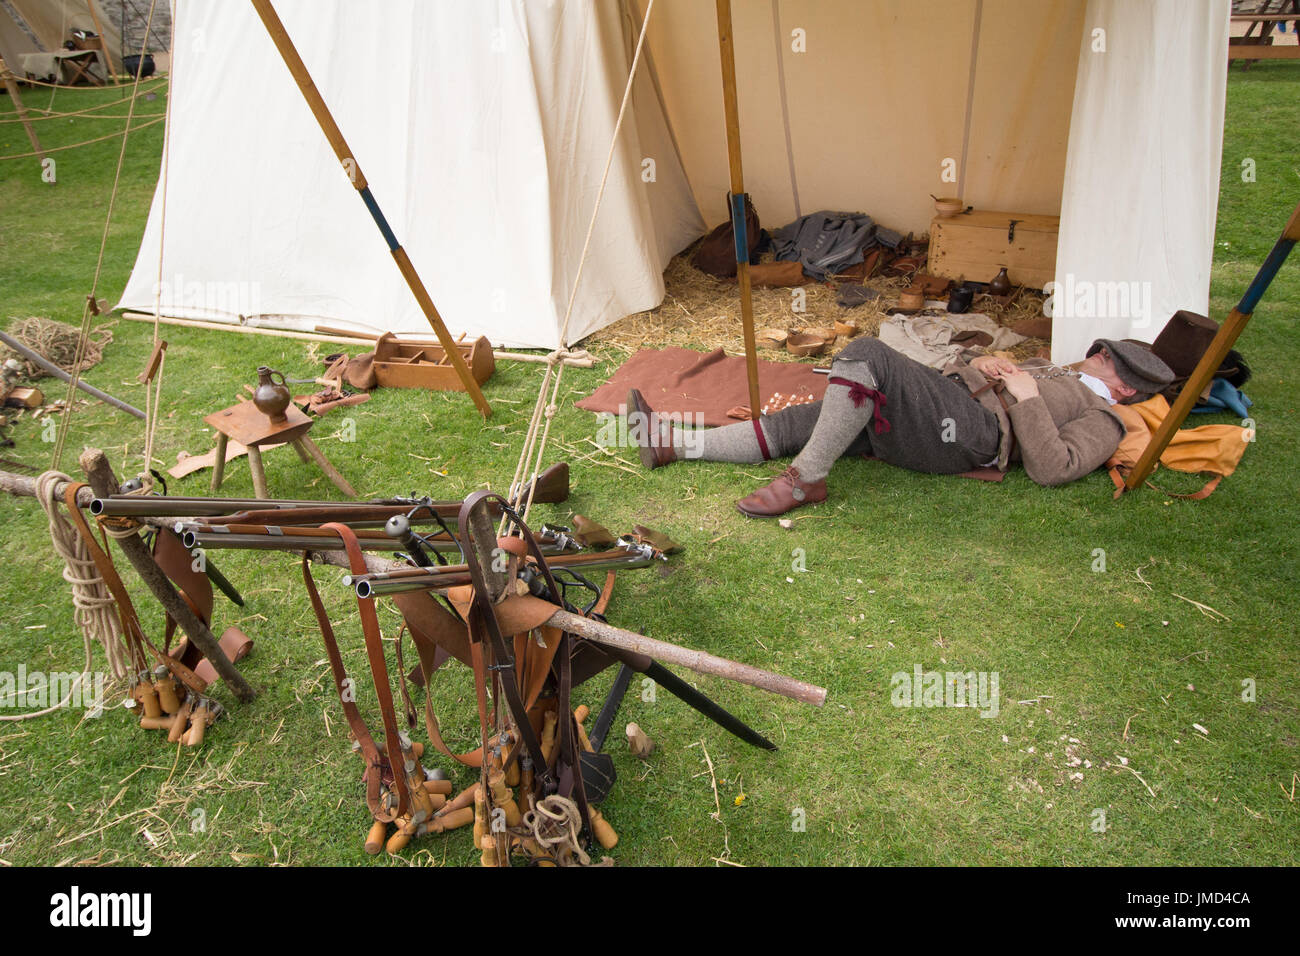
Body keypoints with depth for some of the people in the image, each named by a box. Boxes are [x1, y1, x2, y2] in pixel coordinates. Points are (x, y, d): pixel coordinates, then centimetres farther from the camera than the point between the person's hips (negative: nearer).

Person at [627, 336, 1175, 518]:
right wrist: (980, 363, 12)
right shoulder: (1050, 369, 37)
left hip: (968, 430, -8)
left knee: (865, 354, -30)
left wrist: (1028, 400, -9)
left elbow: (1051, 469, -9)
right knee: (797, 423, -5)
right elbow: (958, 370, 33)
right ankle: (673, 442, -5)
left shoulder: (1103, 421, 11)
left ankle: (806, 480, -24)